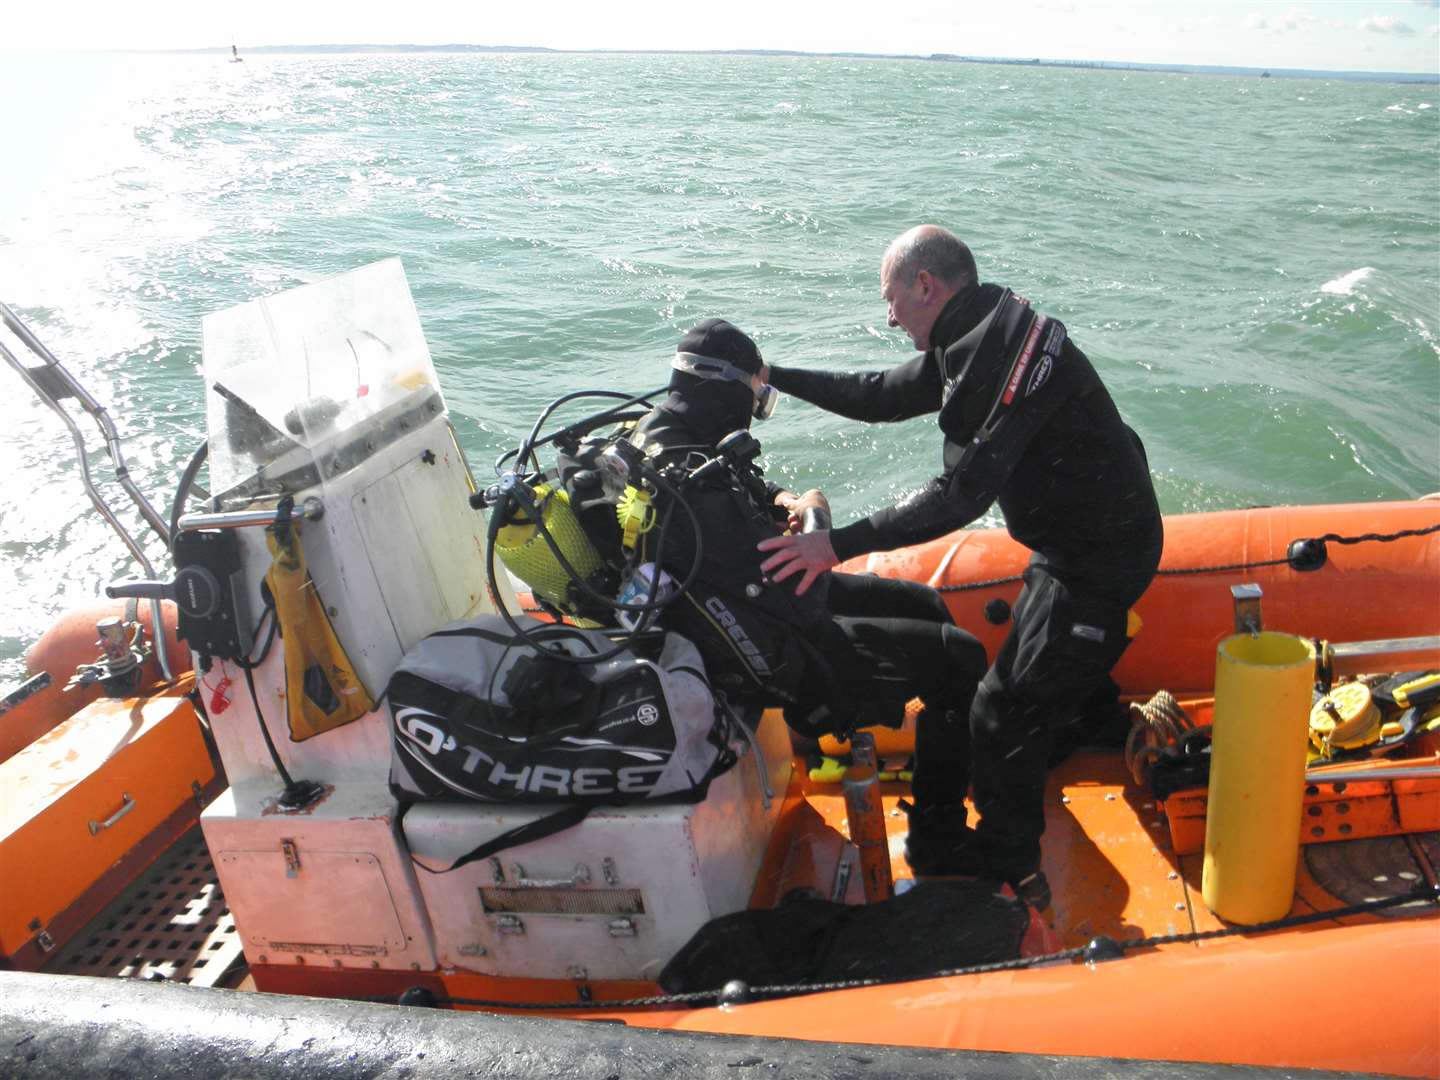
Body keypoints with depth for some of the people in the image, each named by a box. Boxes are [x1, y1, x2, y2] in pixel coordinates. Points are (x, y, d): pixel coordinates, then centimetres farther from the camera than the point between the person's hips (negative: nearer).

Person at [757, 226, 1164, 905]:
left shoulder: (1009, 353, -28)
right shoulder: (973, 345, 4)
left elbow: (964, 492, -33)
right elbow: (882, 397, 14)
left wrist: (840, 543, -33)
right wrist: (773, 377, 12)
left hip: (1099, 556, -10)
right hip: (1076, 539, 10)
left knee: (1005, 712, -2)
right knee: (1046, 664, 28)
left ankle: (1002, 868, 16)